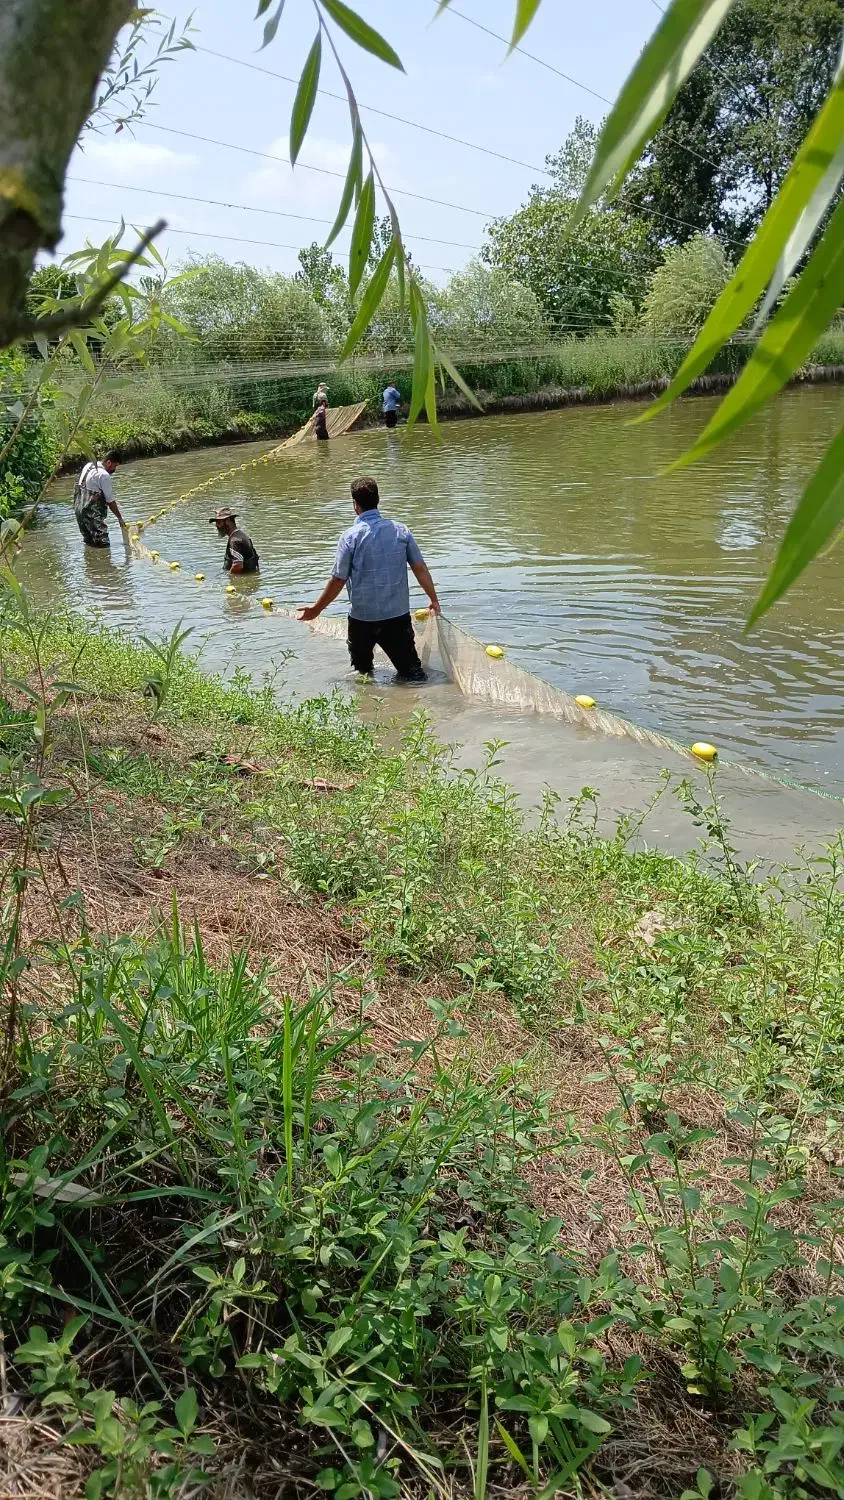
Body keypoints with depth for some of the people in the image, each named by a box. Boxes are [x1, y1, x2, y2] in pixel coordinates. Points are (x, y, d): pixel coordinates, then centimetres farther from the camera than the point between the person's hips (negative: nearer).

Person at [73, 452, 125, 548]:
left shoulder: (88, 466, 12)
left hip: (78, 509, 10)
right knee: (103, 545, -10)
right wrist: (120, 518, -3)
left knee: (89, 543, 18)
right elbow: (110, 501, -12)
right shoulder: (104, 475, -15)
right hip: (92, 514, -10)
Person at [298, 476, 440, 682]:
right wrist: (434, 599, 14)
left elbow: (338, 580, -9)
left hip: (362, 618, -2)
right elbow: (420, 568, 1)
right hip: (399, 614, 2)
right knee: (410, 666, 5)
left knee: (361, 668, 19)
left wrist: (316, 609, 4)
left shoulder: (350, 537, -11)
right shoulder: (400, 530, -2)